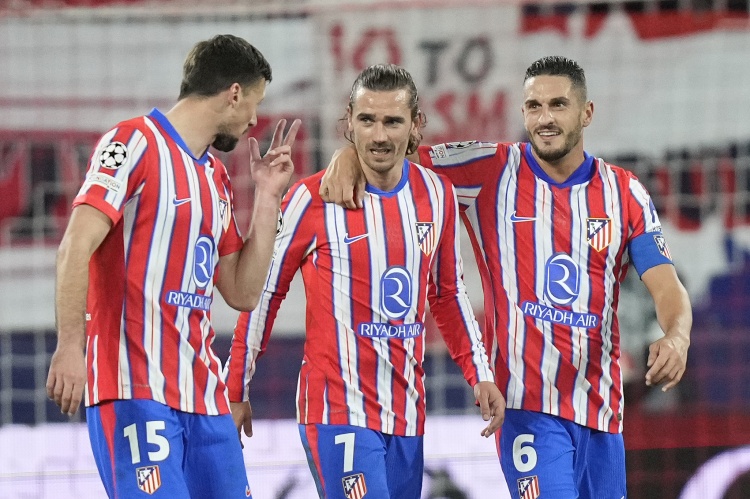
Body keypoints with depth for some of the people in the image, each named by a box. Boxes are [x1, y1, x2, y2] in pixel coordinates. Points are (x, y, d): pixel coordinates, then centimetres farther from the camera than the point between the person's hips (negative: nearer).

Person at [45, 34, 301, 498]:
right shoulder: (136, 143, -5)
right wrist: (70, 347, -23)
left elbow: (244, 293, 18)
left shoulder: (217, 177, 20)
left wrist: (268, 197, 15)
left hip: (205, 397, 8)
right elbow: (76, 247, -14)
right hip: (135, 390, -8)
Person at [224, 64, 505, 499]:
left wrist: (480, 374, 12)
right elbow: (262, 292, 0)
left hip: (407, 412, 6)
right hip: (338, 411, -6)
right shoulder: (314, 199, -9)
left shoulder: (437, 195, 6)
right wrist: (236, 392, 3)